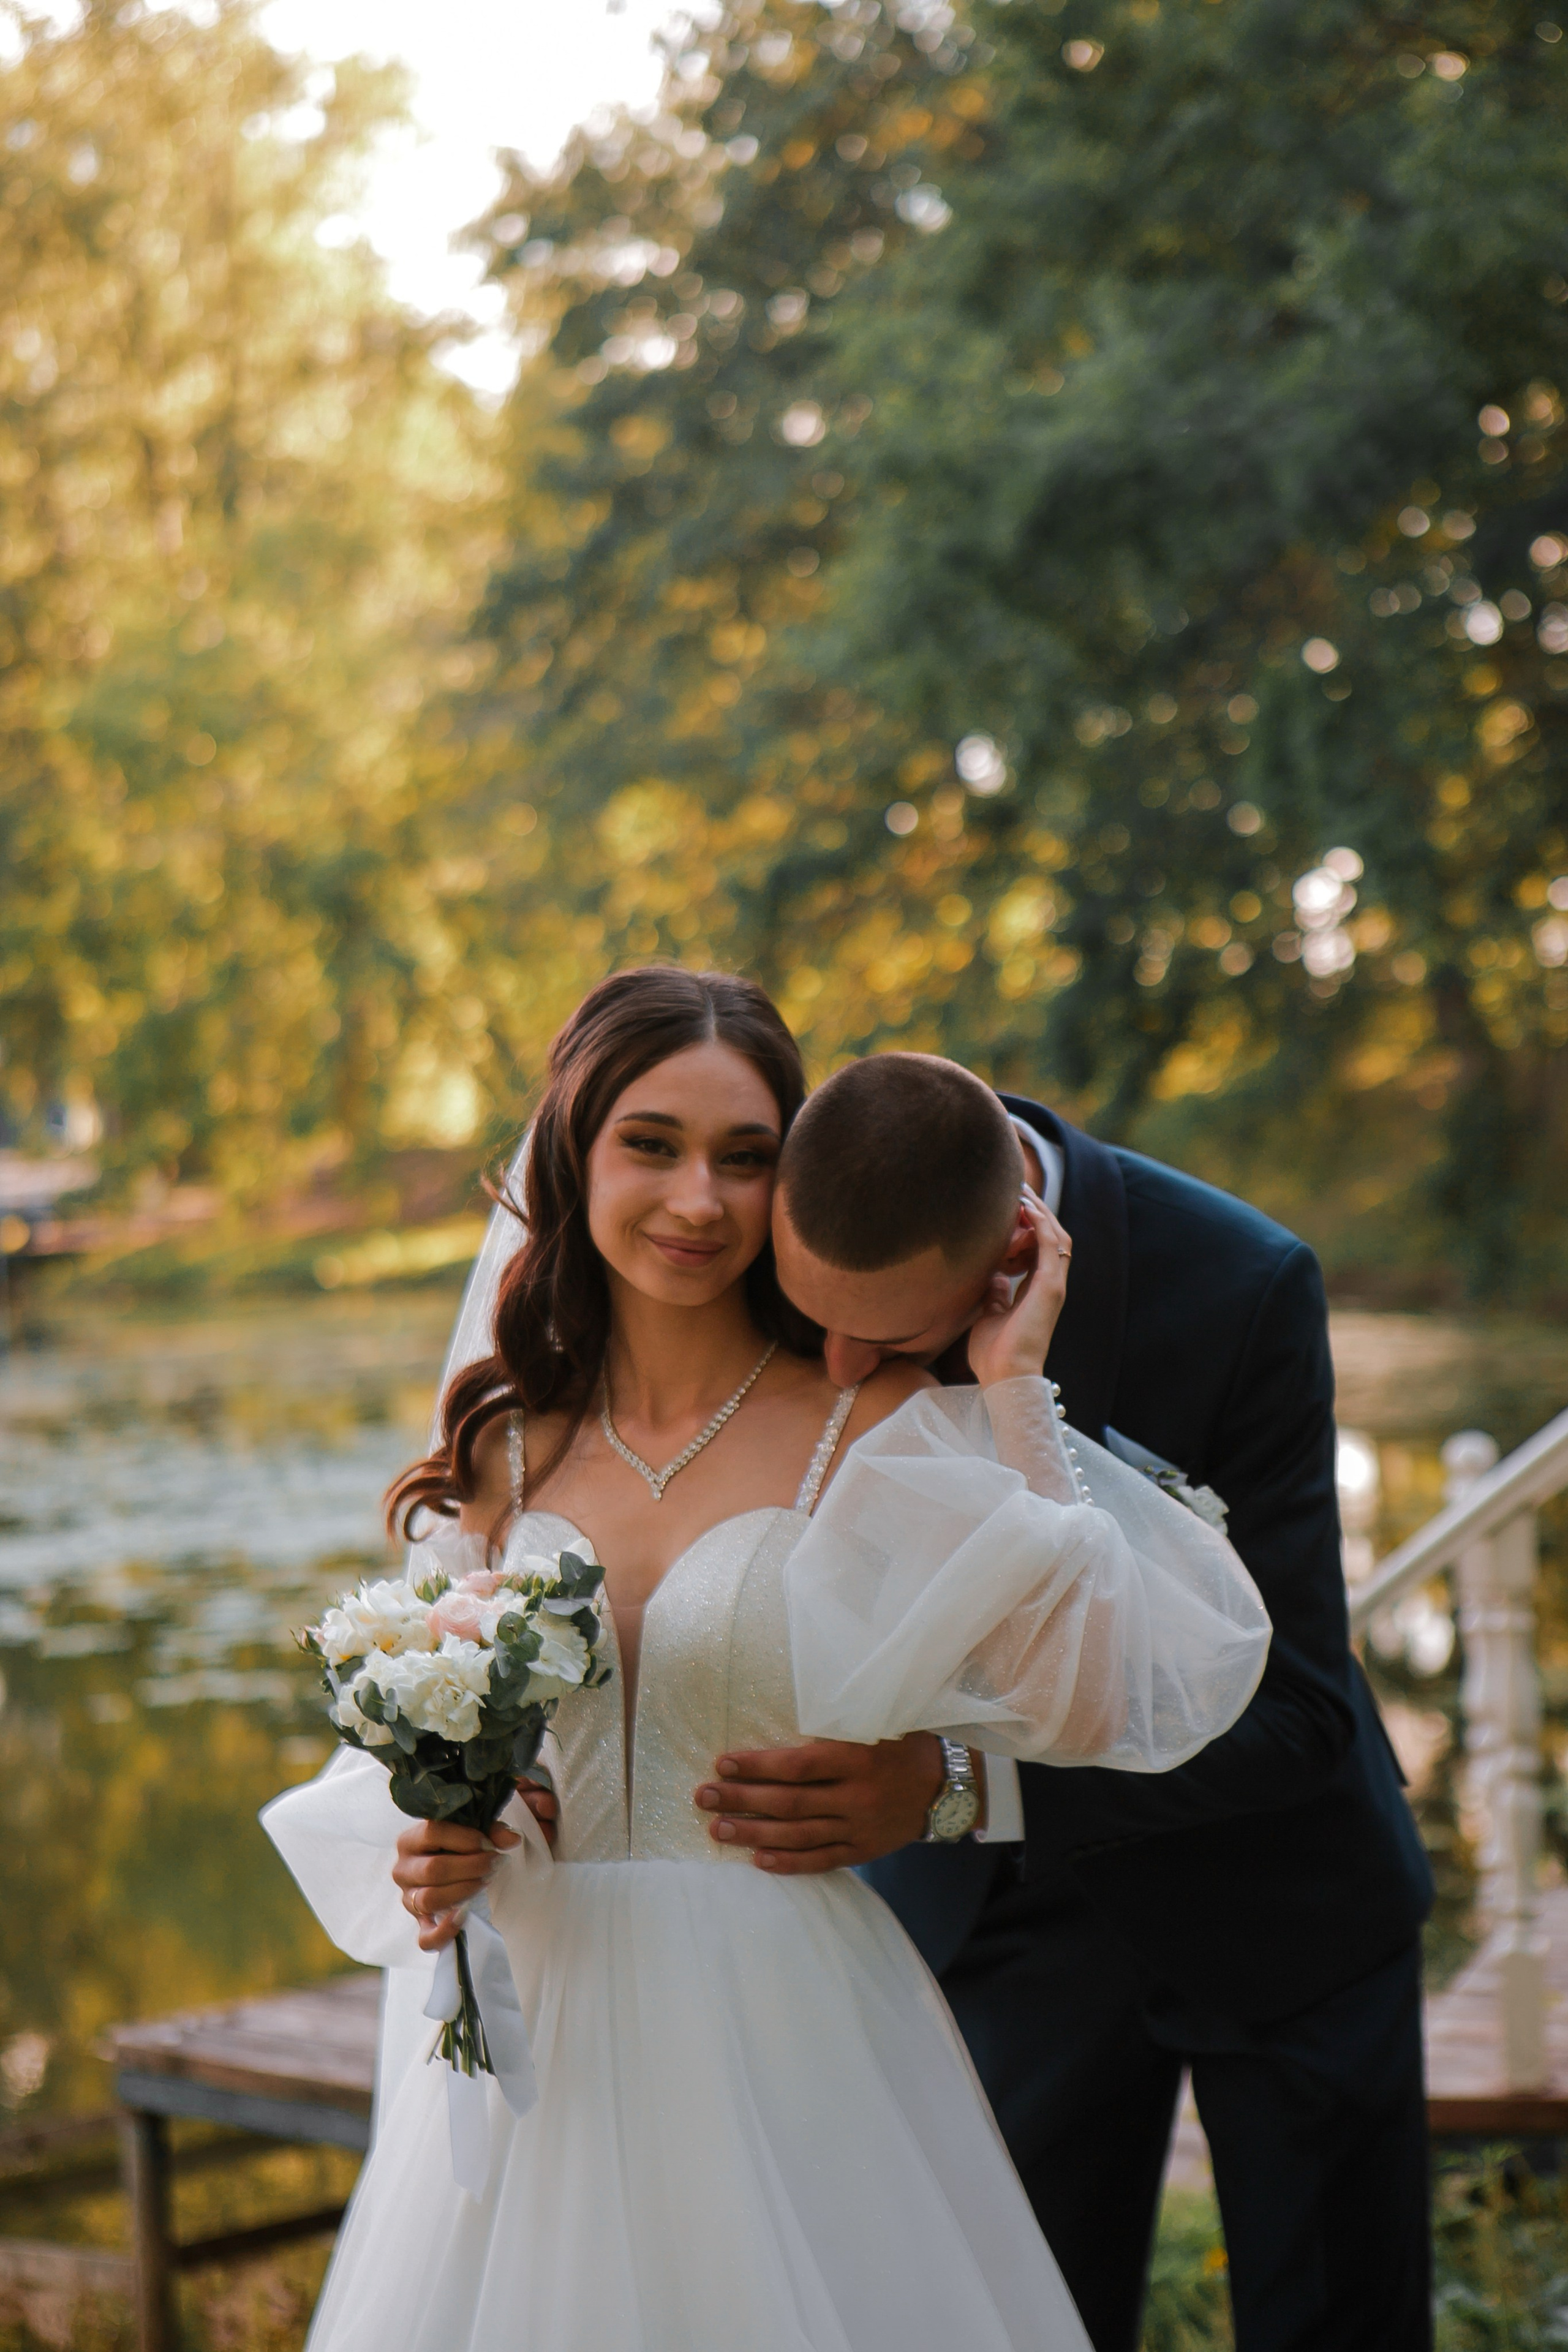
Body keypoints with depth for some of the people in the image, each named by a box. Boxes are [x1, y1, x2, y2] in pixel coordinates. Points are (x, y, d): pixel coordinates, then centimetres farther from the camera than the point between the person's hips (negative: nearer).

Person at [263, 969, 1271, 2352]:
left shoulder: (876, 1429, -7)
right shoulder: (507, 1446, 5)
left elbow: (1086, 1697, -19)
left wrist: (1011, 1388, -15)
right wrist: (428, 1860, -7)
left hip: (785, 2048, -3)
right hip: (540, 2044, 3)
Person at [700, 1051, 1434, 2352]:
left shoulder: (1239, 1287, -30)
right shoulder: (797, 1249, -20)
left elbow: (1289, 1707, -30)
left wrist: (952, 1781, -43)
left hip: (1272, 1890, -2)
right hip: (999, 1895, 2)